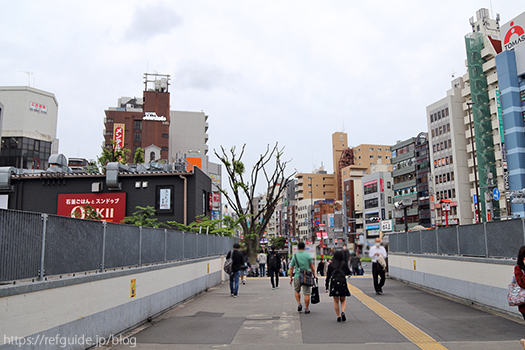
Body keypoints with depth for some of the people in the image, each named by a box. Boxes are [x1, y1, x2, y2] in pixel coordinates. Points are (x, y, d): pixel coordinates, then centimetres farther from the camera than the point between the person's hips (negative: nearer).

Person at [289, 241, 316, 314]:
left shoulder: (295, 256, 1)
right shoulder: (308, 255, -1)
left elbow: (291, 268, 3)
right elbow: (312, 266, -1)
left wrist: (291, 277, 11)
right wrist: (314, 275, 9)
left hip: (297, 276, 1)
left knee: (297, 291, 22)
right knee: (306, 293, 5)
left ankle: (299, 304, 10)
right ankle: (306, 308, 7)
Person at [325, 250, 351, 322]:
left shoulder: (331, 265, 4)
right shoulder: (344, 264, 1)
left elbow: (328, 276, 5)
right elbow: (349, 273, 14)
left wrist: (326, 287, 10)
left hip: (334, 283, 0)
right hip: (342, 283, 0)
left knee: (336, 301, 9)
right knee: (343, 300, 13)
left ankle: (338, 316, 6)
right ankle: (343, 312, -11)